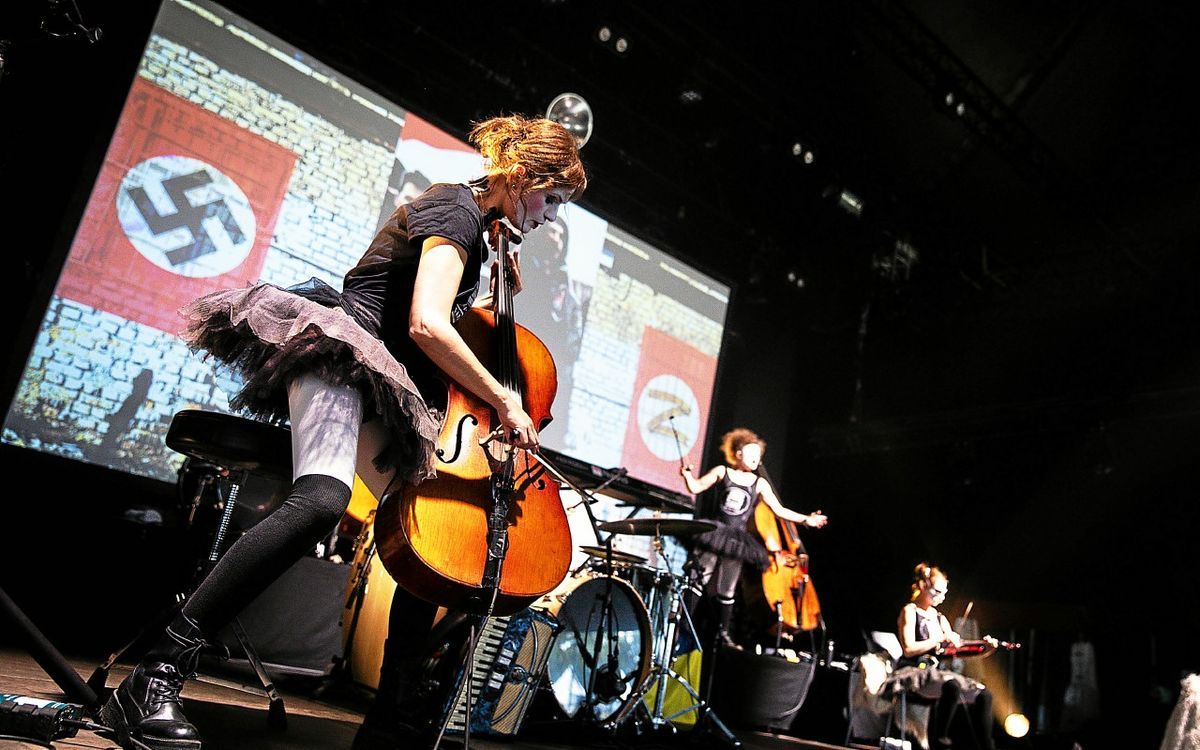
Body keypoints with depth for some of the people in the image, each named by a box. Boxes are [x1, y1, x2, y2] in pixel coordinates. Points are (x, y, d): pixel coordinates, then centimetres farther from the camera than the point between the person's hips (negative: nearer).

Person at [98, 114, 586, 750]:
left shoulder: (476, 229, 23)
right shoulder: (459, 209, -7)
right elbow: (426, 325, -21)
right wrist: (504, 401, -16)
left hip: (380, 396, 10)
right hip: (339, 362, -10)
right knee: (322, 498, -37)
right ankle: (155, 679, -32)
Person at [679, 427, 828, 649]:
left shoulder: (760, 483, 6)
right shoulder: (722, 471, 3)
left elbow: (779, 510, 5)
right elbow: (696, 488, 2)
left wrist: (805, 519, -2)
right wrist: (687, 472, -16)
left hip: (737, 540, 2)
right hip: (713, 533, -1)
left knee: (726, 592, 6)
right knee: (700, 582, -3)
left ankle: (723, 632, 21)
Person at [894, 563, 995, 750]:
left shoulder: (940, 618, 20)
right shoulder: (909, 611, -2)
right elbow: (908, 649, -13)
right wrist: (941, 639, -15)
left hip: (936, 672, 7)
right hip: (914, 672, -7)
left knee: (983, 695, -11)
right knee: (952, 685, -35)